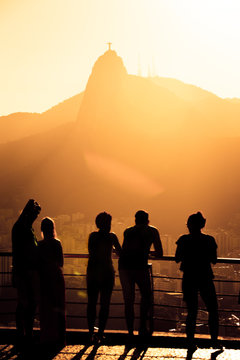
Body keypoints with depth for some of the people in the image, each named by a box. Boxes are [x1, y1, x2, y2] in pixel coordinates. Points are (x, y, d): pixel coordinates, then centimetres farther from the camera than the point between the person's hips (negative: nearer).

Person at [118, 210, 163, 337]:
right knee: (146, 296, 17)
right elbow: (159, 254, 15)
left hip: (123, 265, 3)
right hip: (139, 266, -3)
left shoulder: (127, 231, 24)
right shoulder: (152, 231, 16)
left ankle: (130, 331, 9)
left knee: (128, 300, 11)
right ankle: (143, 327, 9)